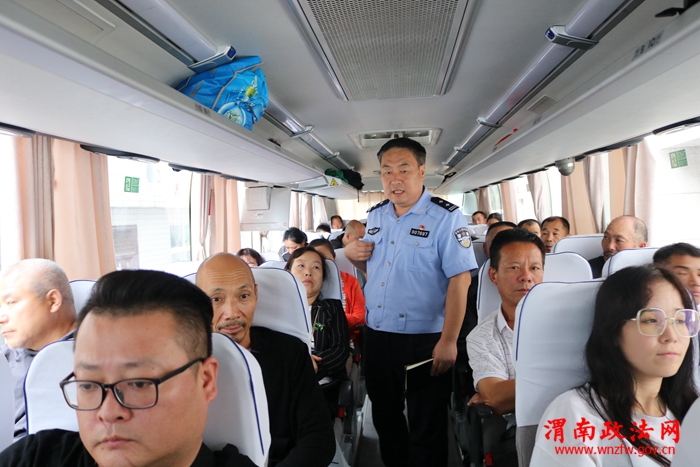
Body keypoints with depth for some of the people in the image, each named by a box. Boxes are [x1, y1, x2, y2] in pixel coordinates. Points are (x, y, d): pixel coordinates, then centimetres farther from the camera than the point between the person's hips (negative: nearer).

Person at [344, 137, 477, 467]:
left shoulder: (445, 216, -12)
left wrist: (448, 341, -21)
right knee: (384, 418, 23)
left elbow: (459, 280, -17)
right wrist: (352, 254, -3)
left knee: (426, 428, 10)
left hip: (423, 341, -6)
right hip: (376, 336, 6)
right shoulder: (376, 215, 7)